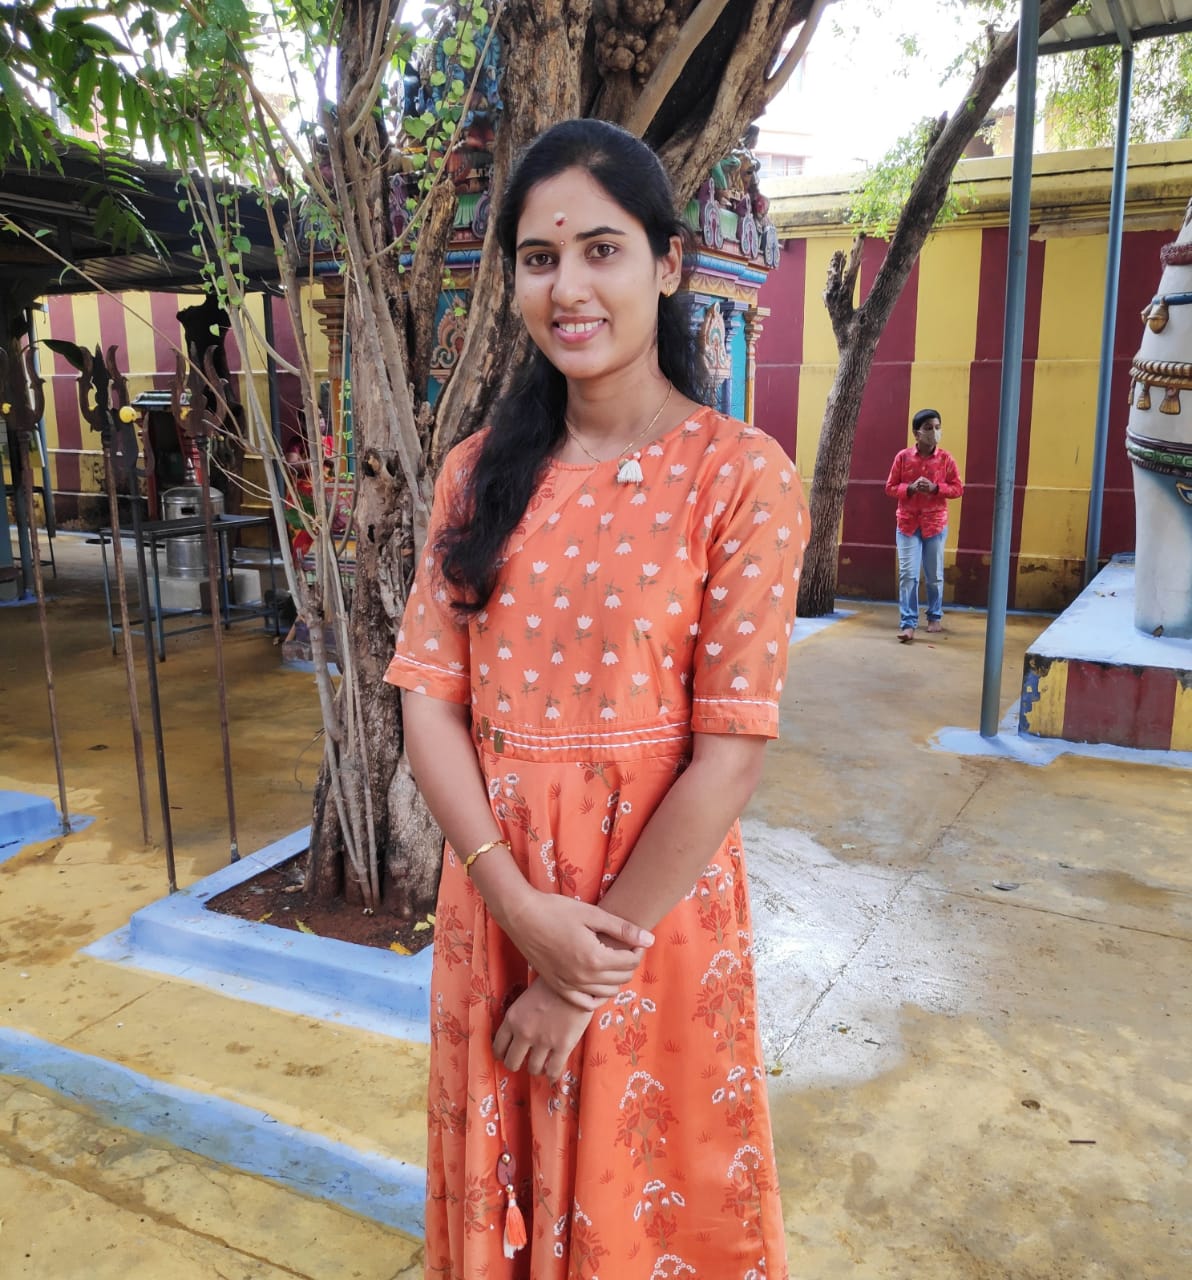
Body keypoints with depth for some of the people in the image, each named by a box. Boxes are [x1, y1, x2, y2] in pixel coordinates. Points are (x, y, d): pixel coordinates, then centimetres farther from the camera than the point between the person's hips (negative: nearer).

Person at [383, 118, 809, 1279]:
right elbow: (427, 696, -3)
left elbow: (730, 750, -15)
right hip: (492, 896, 4)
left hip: (656, 900, -3)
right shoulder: (480, 471, 1)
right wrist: (519, 905, -15)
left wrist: (591, 965, -13)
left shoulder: (739, 476, -12)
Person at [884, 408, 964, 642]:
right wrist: (910, 488, -17)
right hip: (907, 523, -1)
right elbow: (890, 488, 2)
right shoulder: (903, 457, -3)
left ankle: (935, 616, 29)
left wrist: (935, 488, -16)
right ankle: (908, 624, -5)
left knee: (935, 575, 11)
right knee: (908, 575, -6)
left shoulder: (946, 458, -2)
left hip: (936, 523, 1)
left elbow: (957, 488, 1)